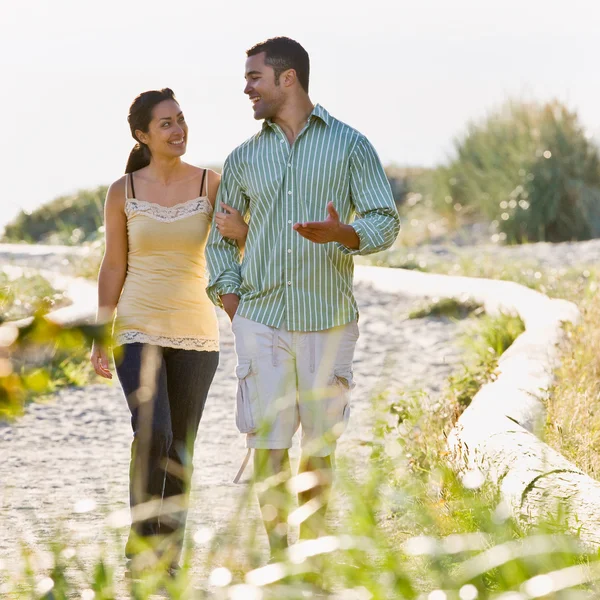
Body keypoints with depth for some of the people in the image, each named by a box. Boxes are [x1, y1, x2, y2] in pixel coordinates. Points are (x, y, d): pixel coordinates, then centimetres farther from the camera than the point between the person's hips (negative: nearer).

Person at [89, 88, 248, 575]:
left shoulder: (211, 184, 0)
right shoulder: (123, 192, -1)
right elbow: (114, 267, 5)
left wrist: (242, 231, -24)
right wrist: (100, 337, 2)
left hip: (195, 332, 2)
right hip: (139, 328, -2)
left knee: (181, 448, 6)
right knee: (152, 434, -19)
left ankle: (169, 550, 17)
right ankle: (141, 542, -6)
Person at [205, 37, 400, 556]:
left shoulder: (350, 146, 3)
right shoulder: (243, 159, 11)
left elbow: (385, 221, -1)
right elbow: (221, 237, 18)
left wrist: (342, 233, -22)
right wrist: (230, 298, 2)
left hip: (328, 320, -2)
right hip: (262, 320, 2)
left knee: (319, 449, 4)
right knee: (268, 444, -5)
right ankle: (277, 557, 2)